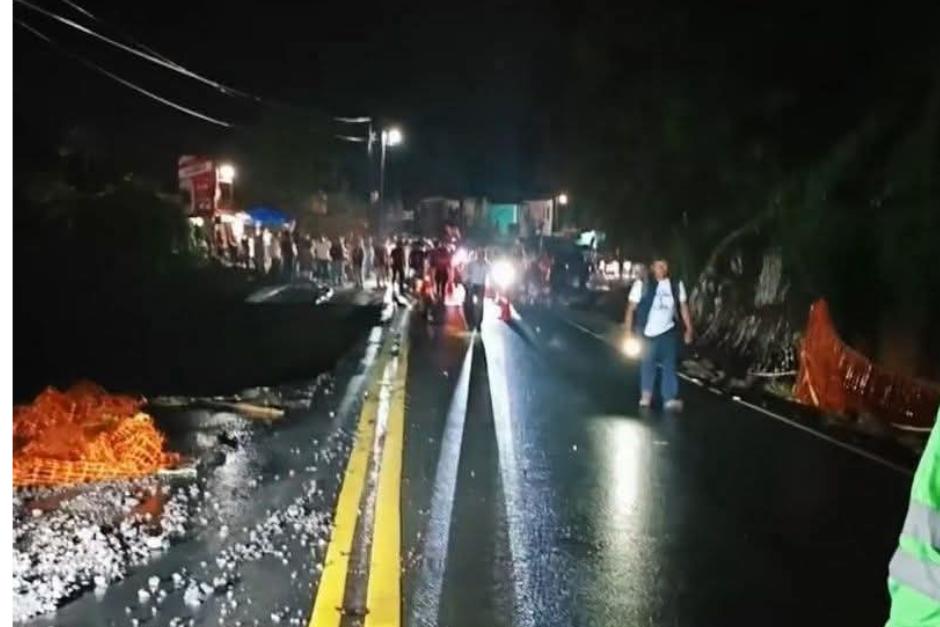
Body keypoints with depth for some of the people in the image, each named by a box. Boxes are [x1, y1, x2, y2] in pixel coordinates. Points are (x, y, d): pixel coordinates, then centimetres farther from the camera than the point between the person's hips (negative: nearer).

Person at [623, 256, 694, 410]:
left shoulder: (676, 285, 2)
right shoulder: (641, 285, -7)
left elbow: (683, 307, 5)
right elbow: (631, 308, -7)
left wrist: (689, 329, 0)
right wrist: (629, 331, -11)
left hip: (668, 331, 1)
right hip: (648, 332, -1)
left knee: (670, 364, -8)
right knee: (647, 364, 10)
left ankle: (670, 399, -11)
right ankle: (646, 395, 27)